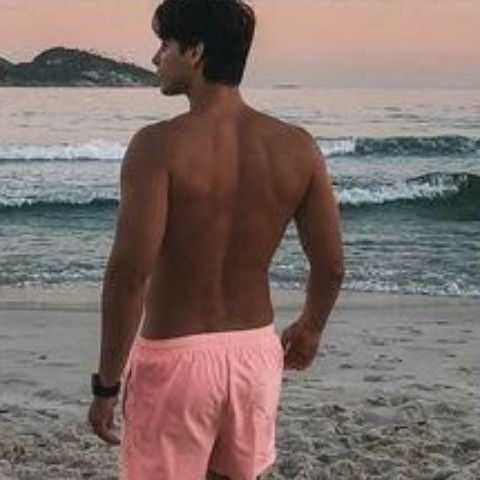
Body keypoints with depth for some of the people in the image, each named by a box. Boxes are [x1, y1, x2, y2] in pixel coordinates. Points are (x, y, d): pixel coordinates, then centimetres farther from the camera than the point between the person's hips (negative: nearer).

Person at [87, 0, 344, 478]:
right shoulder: (296, 147, -4)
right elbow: (330, 266, 1)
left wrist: (106, 383, -14)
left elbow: (129, 272, -23)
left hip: (175, 355, -5)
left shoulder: (159, 145, -18)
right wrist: (310, 329, 21)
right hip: (256, 350, 5)